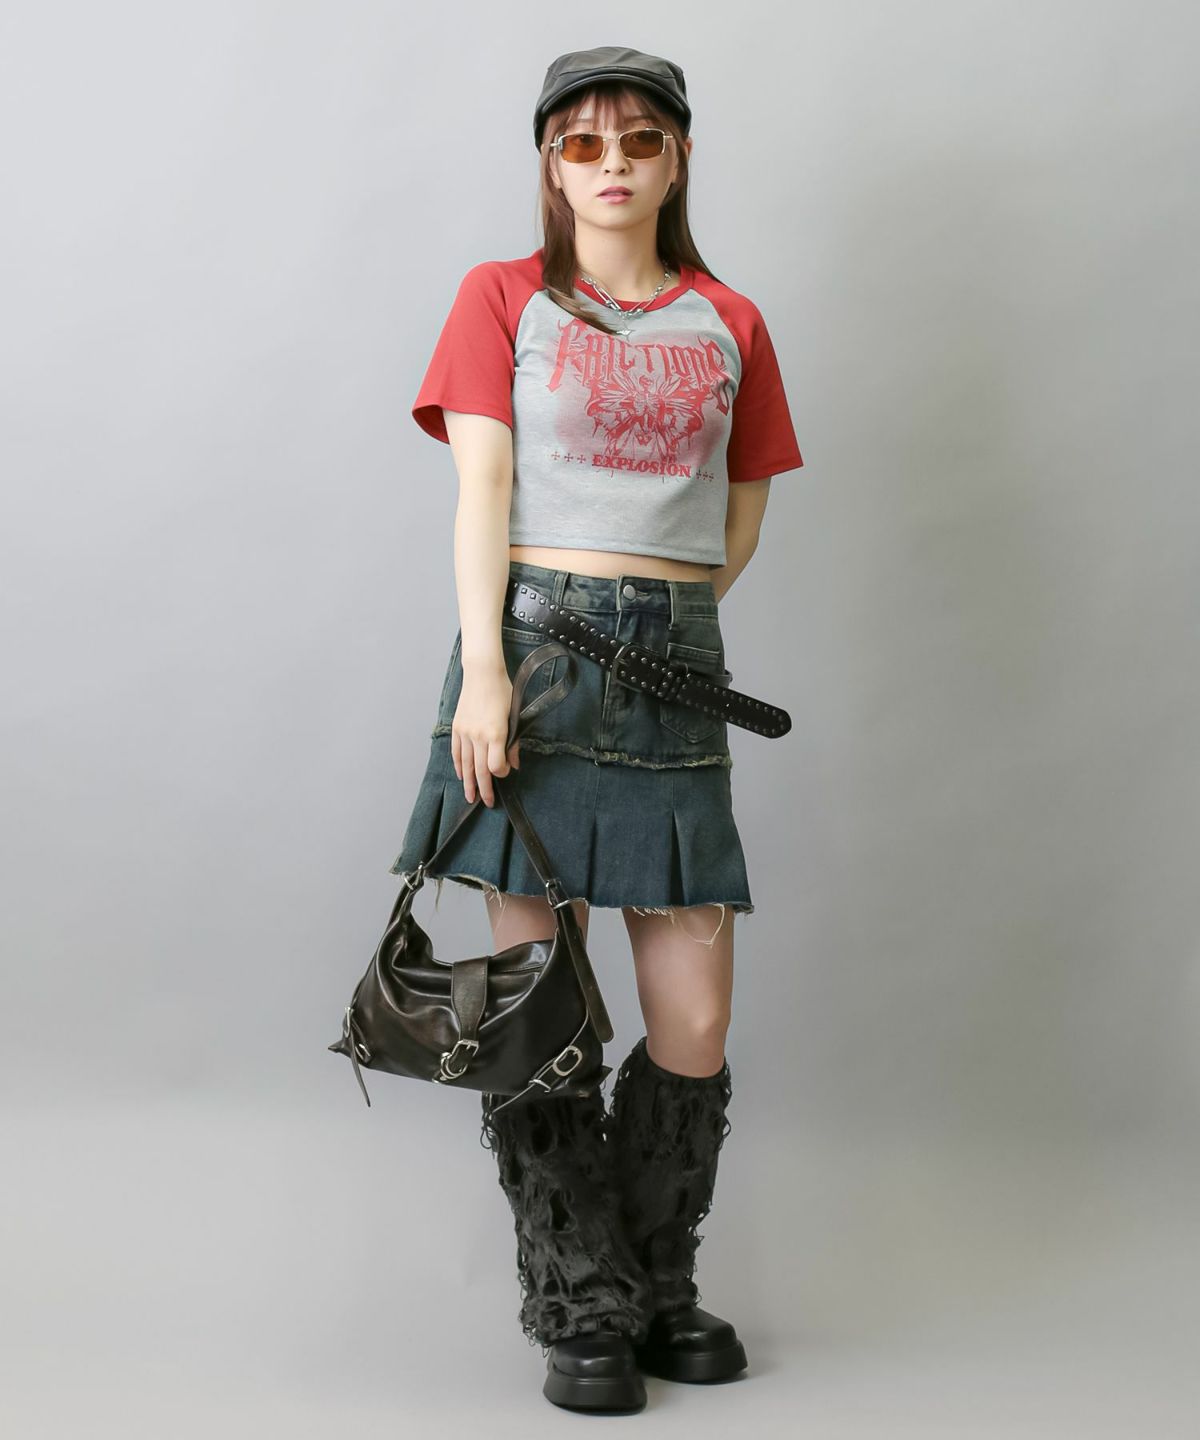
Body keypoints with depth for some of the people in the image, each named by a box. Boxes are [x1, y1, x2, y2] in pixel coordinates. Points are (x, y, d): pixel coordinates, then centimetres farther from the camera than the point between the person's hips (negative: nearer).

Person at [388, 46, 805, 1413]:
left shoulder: (729, 324, 16)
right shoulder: (502, 299, 9)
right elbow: (481, 492, -2)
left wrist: (651, 620, 7)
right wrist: (487, 666, -13)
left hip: (677, 673, 2)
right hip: (532, 649, -2)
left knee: (697, 1019, 0)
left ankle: (659, 1287, 20)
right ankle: (582, 1310, 12)